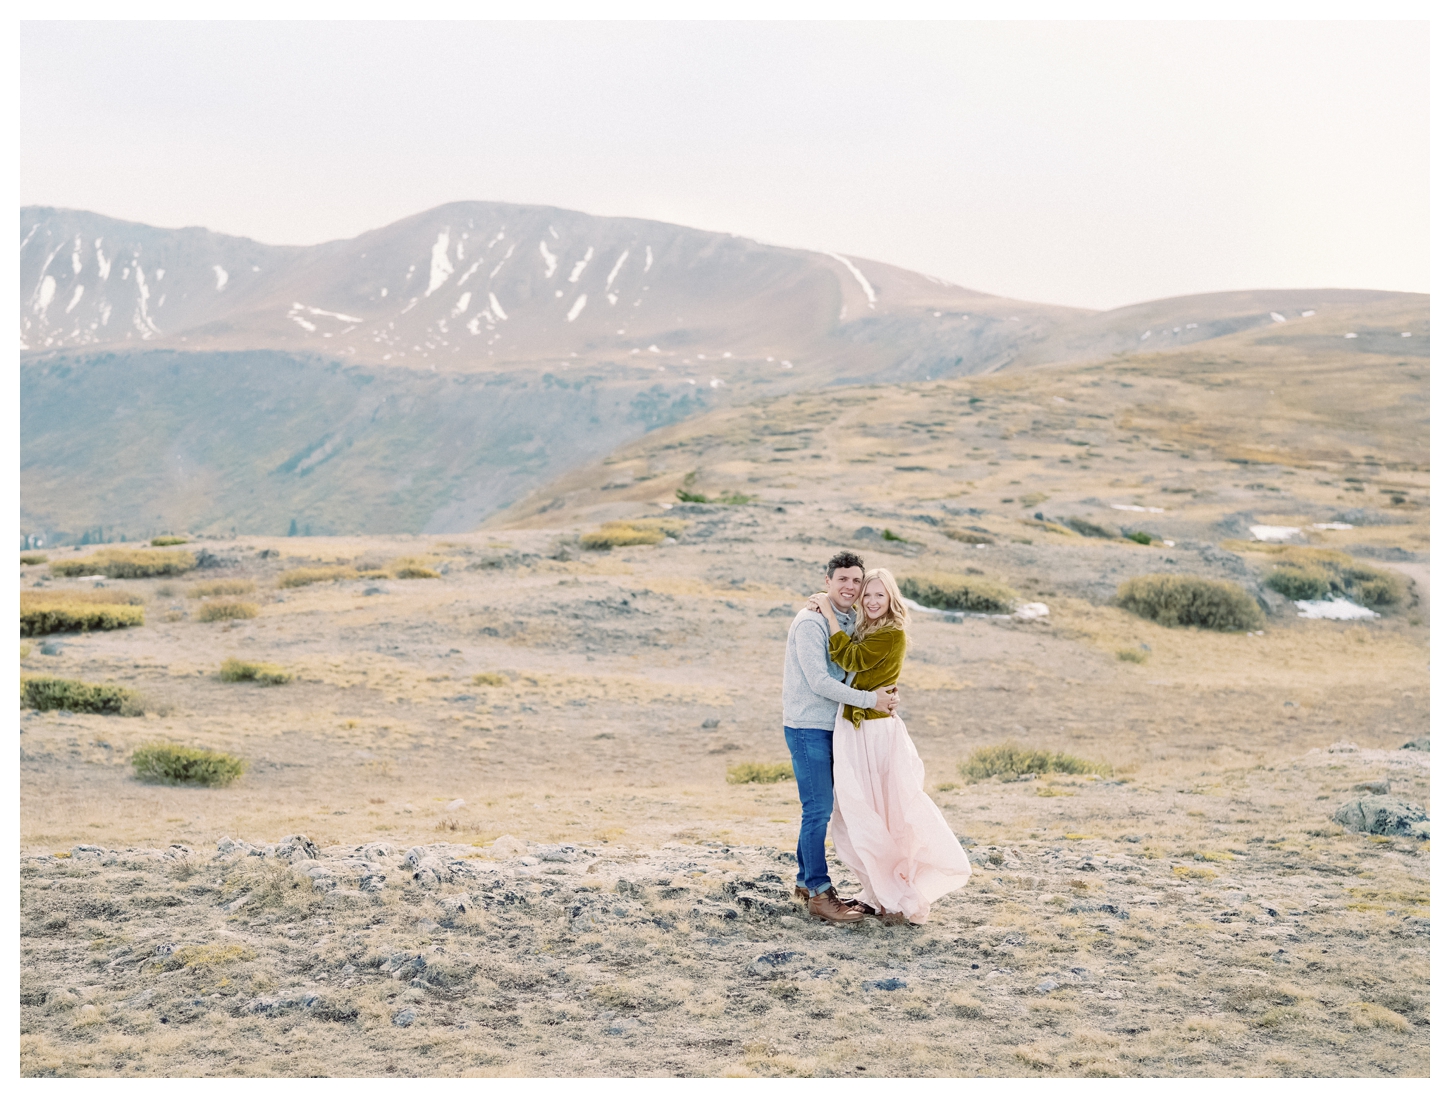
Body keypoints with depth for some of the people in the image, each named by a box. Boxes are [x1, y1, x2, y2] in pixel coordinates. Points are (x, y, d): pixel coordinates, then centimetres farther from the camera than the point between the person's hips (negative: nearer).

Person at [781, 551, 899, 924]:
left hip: (831, 725, 8)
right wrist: (870, 700, -17)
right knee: (818, 808, -7)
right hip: (808, 726, -8)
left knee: (820, 806, 15)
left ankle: (806, 880, 27)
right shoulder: (811, 622, -16)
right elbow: (819, 682, -20)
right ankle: (819, 894, -1)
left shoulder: (852, 621, 9)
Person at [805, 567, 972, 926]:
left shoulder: (893, 635, -12)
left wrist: (829, 615, -12)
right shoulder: (860, 630, 13)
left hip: (879, 731, -8)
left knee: (893, 815, 0)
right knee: (860, 817, 12)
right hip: (851, 731, 8)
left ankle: (906, 901, 11)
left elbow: (850, 658, -18)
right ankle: (880, 894, 24)